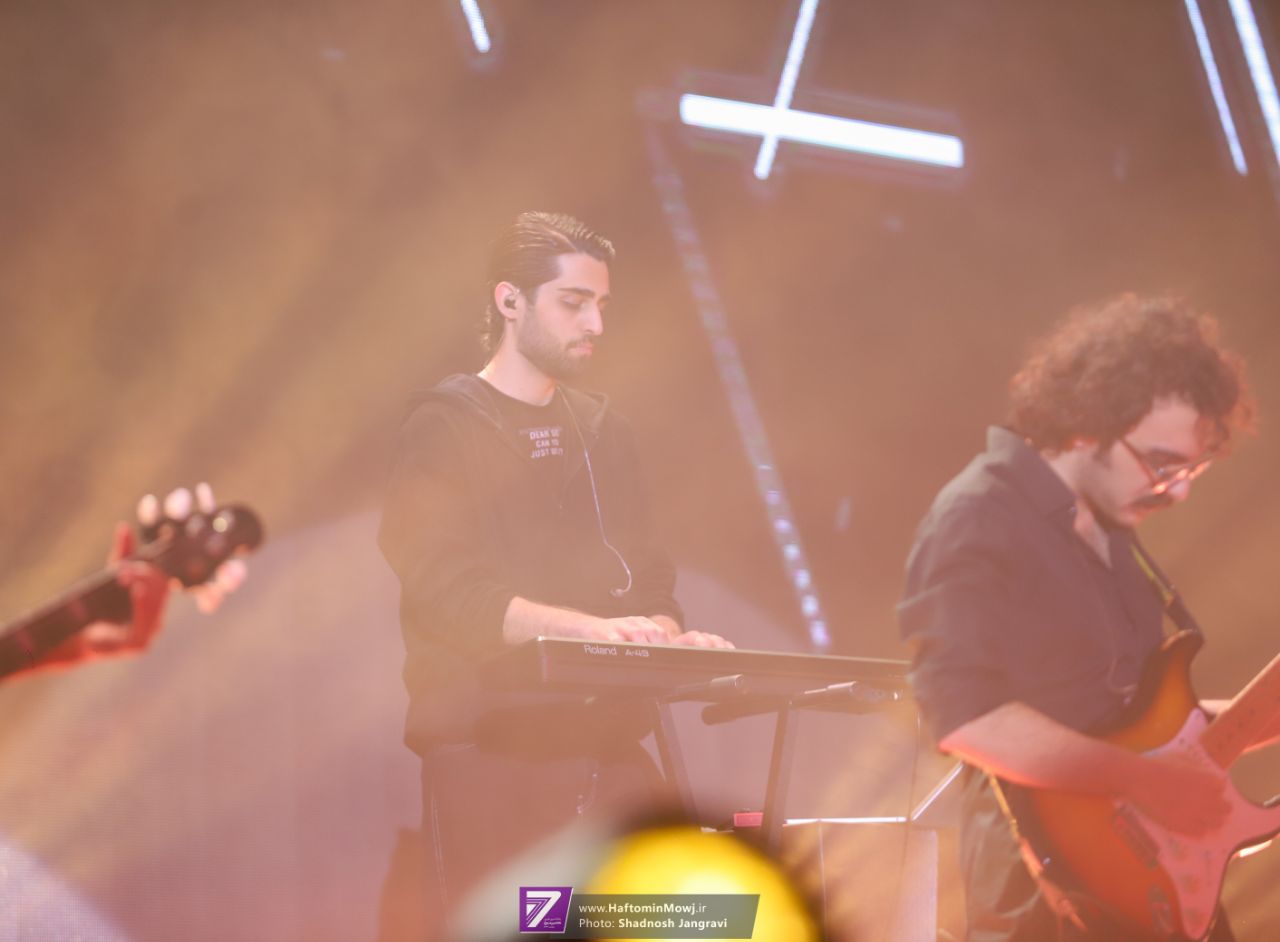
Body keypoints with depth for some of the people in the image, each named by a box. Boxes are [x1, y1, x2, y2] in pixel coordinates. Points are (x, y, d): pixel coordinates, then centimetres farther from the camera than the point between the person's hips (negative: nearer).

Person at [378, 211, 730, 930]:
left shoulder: (603, 432, 19)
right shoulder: (447, 427, -1)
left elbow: (648, 581, 18)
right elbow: (448, 592, -14)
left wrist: (668, 637, -6)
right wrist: (588, 627, -27)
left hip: (606, 746, 6)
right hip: (489, 748, -6)